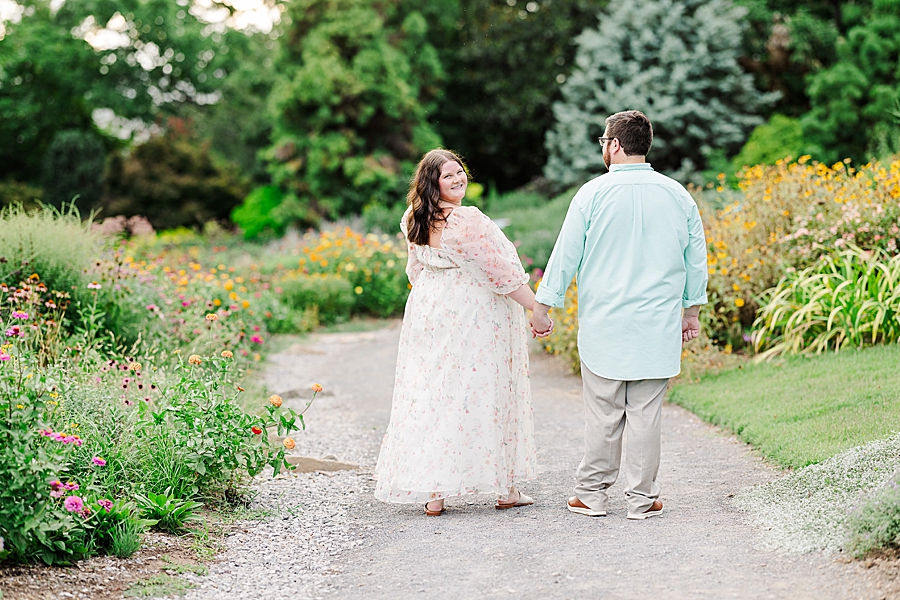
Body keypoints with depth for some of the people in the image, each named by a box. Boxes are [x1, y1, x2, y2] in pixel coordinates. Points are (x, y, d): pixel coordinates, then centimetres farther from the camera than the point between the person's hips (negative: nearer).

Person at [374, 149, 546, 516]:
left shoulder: (414, 221, 4)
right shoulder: (467, 220, -21)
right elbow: (501, 270, -19)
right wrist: (537, 309, -13)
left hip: (428, 315, 7)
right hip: (474, 318, -7)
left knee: (433, 394, 8)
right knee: (484, 397, 3)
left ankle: (434, 492, 6)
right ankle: (505, 489, 13)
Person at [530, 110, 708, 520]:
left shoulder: (594, 193, -6)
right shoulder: (678, 195, 4)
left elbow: (567, 253, -1)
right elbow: (696, 259, 12)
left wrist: (542, 305, 8)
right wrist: (691, 310, 23)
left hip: (603, 323, -2)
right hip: (658, 325, 2)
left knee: (602, 413, 5)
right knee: (645, 413, 4)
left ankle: (592, 494, 12)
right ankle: (643, 498, 9)